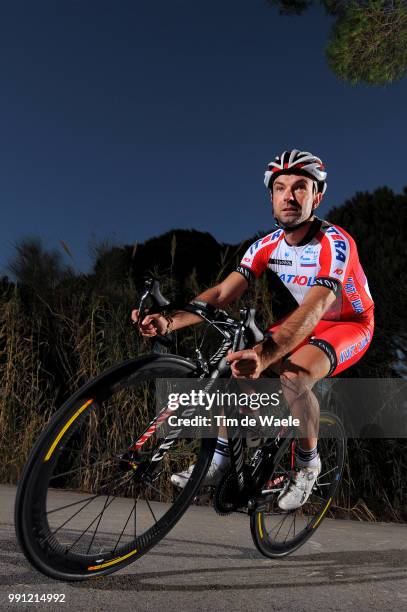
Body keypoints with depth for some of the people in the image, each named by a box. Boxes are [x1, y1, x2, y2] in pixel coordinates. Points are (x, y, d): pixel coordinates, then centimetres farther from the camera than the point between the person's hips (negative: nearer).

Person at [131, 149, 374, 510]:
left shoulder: (335, 243, -27)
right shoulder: (266, 247, -10)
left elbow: (313, 309, -42)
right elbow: (223, 293, -21)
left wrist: (265, 354, -59)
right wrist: (170, 321, -38)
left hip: (347, 324, -5)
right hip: (297, 327, 6)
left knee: (292, 378, -35)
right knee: (233, 362, -15)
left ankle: (308, 462, -5)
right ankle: (220, 460, -1)